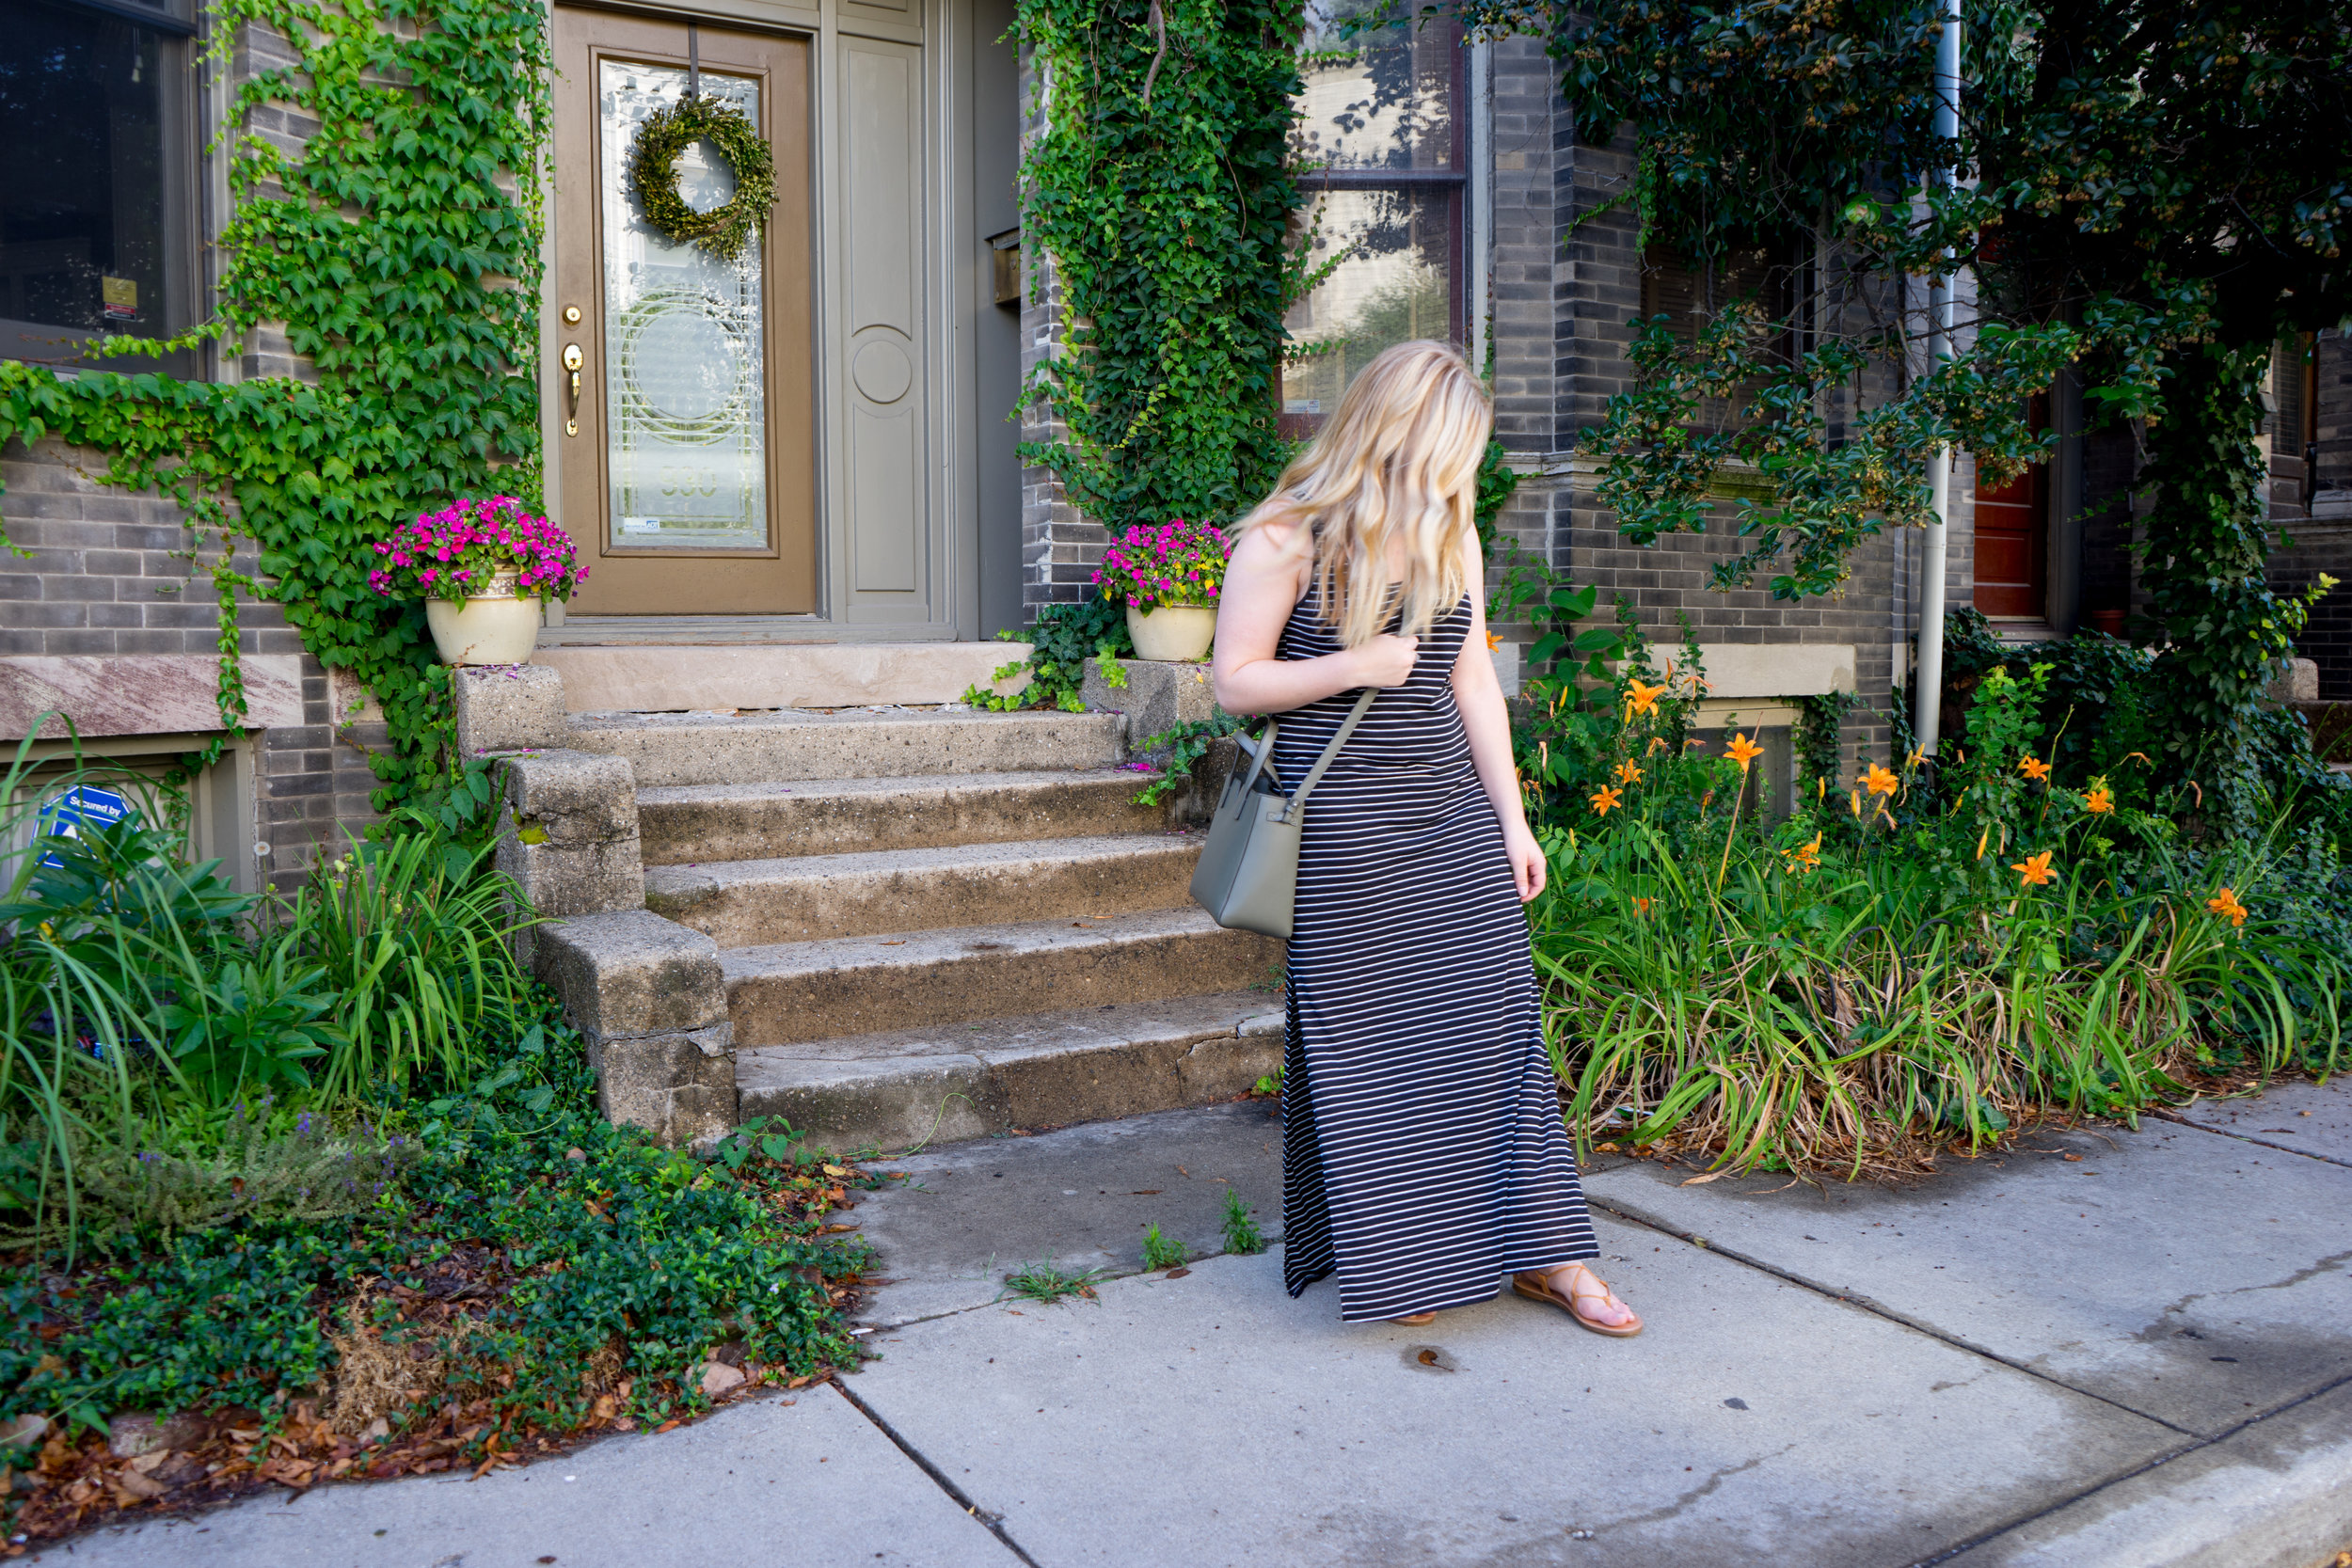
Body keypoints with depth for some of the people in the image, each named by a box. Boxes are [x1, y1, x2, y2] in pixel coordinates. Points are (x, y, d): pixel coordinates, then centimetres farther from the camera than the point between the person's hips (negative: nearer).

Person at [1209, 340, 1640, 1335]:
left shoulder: (1451, 536, 10)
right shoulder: (1285, 541, -8)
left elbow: (1473, 682, 12)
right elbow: (1234, 682, -6)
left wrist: (1511, 821, 10)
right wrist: (1350, 667, -18)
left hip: (1454, 817, 6)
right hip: (1343, 832, -5)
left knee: (1496, 1027, 6)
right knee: (1362, 1046, 3)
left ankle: (1544, 1253, 16)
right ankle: (1389, 1262, 20)